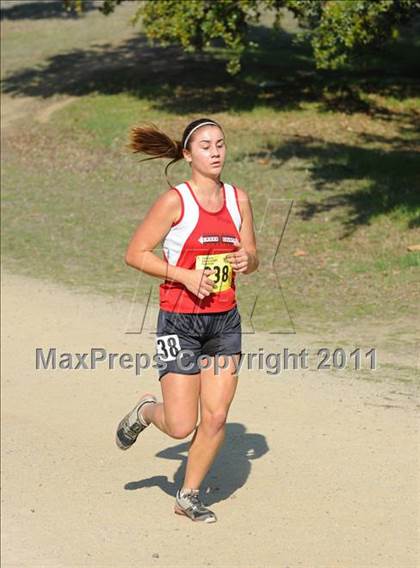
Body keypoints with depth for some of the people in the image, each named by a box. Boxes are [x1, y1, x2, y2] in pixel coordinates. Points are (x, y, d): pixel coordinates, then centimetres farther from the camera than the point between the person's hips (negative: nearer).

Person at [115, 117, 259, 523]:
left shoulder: (238, 199, 5)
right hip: (180, 322, -5)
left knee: (216, 418, 0)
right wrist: (184, 275, -18)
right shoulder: (174, 201, -11)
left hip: (224, 321, 5)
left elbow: (252, 258, 14)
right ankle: (146, 411, 29)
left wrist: (246, 261, -9)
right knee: (181, 425, -6)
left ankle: (189, 496, 19)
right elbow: (135, 254, -8)